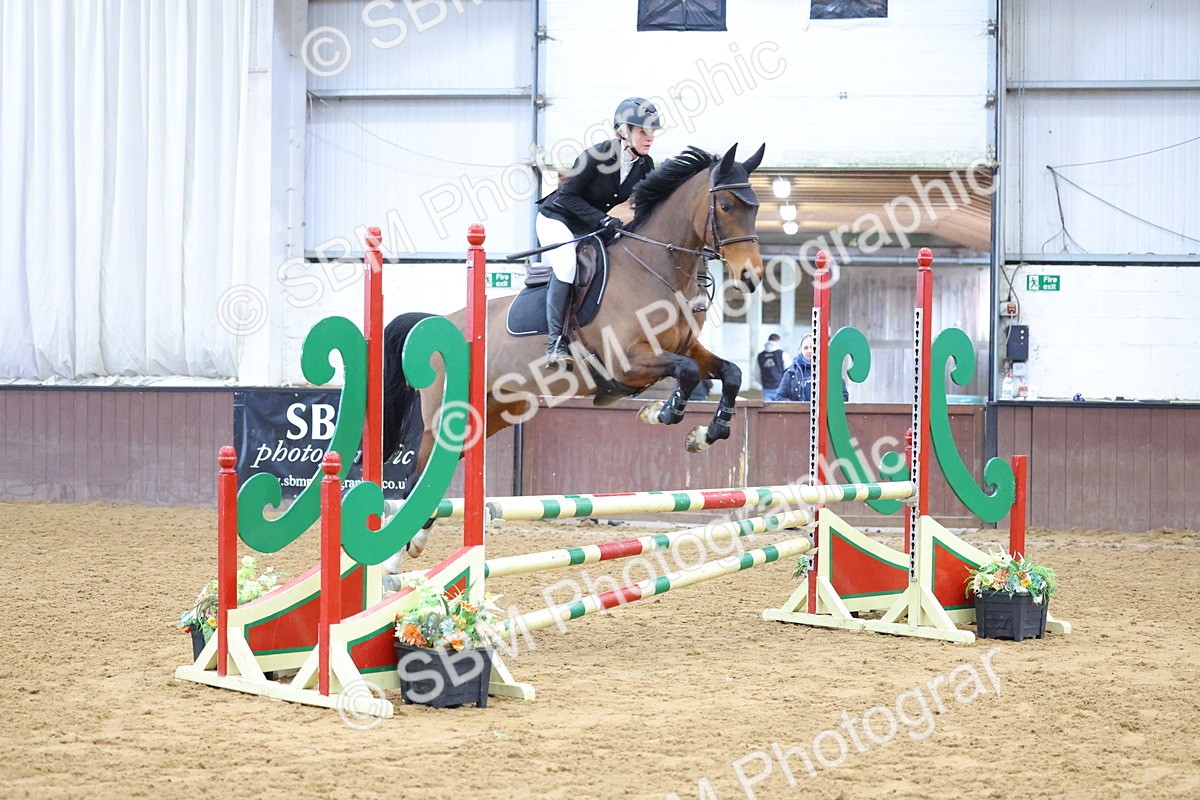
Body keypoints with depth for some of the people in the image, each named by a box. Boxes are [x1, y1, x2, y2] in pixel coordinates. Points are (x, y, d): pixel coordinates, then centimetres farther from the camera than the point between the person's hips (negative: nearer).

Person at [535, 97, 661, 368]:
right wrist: (602, 219, -30)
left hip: (591, 227, 7)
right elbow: (567, 195, -22)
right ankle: (556, 342, -25)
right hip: (556, 217, -7)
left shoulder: (645, 165, -9)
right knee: (568, 265, -30)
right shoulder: (596, 155, -28)